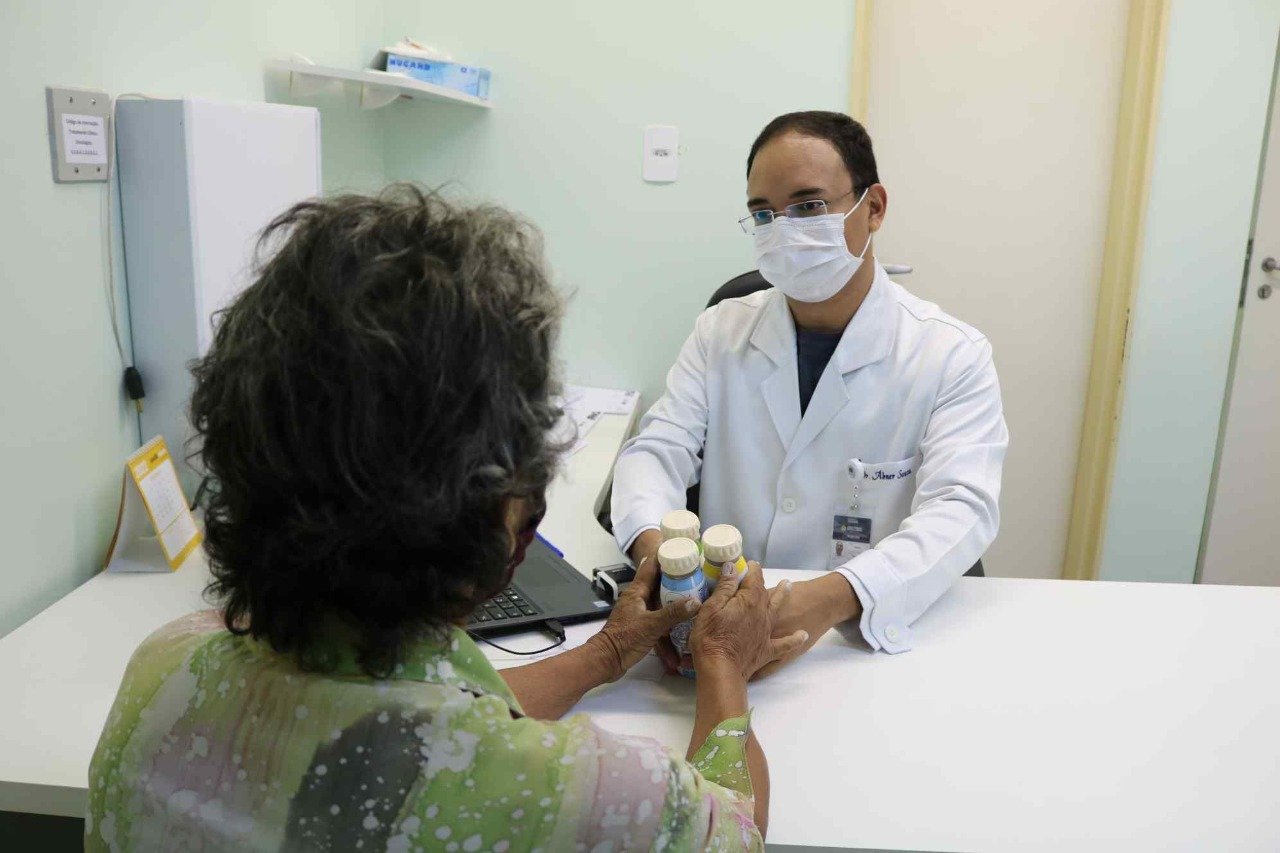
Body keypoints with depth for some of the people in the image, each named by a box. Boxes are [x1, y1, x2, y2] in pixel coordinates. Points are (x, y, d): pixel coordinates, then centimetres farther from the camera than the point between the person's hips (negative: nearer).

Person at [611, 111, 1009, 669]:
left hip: (872, 645, -1)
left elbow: (960, 508, -14)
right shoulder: (721, 332, 8)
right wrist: (653, 547, -23)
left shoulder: (953, 356, -2)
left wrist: (831, 600, -33)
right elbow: (658, 450, 1)